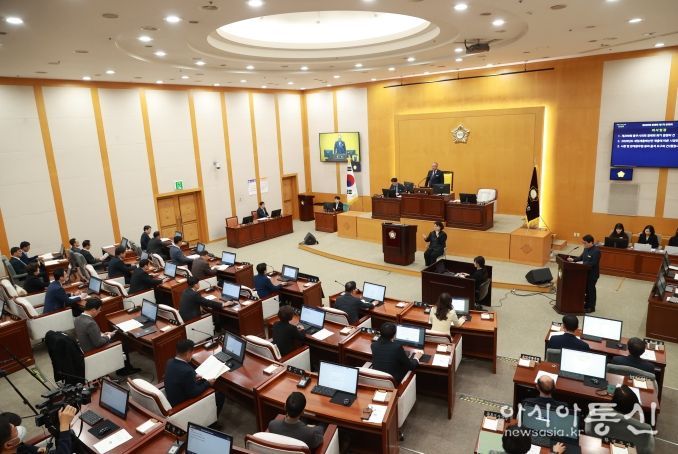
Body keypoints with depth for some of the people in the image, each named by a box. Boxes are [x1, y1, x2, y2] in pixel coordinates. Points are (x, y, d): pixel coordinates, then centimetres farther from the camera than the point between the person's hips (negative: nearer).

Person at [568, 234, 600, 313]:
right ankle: (587, 303, 33)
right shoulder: (586, 249, 3)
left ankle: (591, 307, 18)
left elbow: (592, 263, -27)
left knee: (591, 289, 4)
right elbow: (582, 257, 16)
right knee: (586, 288, 18)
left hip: (593, 274, -8)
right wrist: (573, 260, 1)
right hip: (586, 272, 8)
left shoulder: (596, 251, -24)